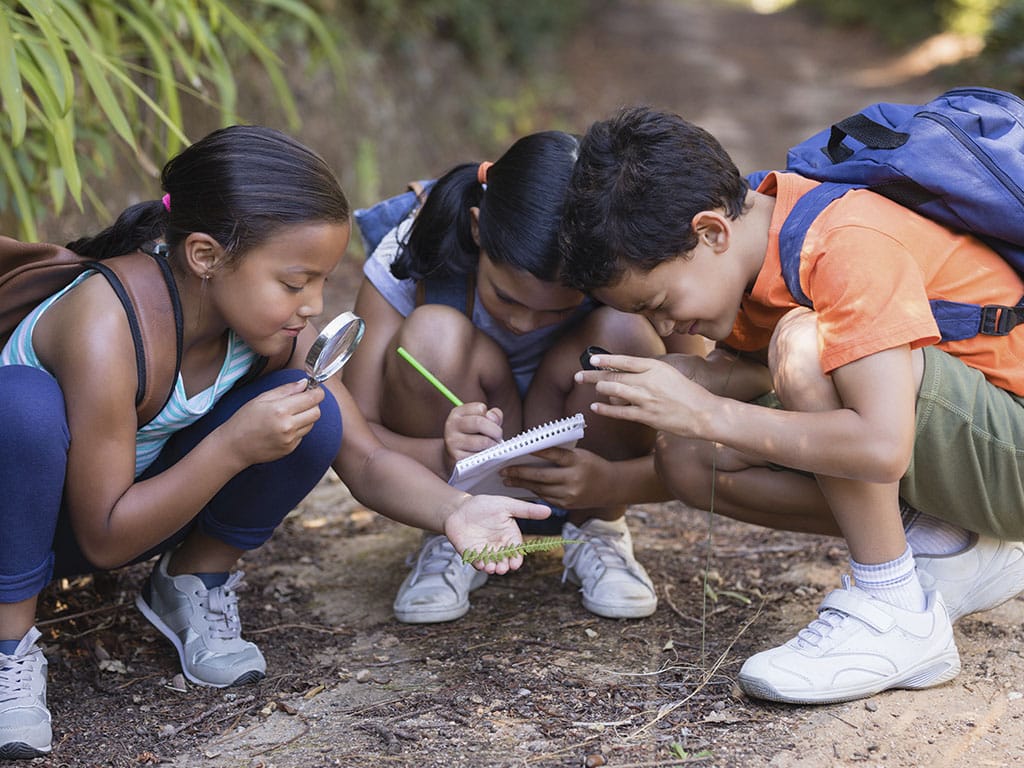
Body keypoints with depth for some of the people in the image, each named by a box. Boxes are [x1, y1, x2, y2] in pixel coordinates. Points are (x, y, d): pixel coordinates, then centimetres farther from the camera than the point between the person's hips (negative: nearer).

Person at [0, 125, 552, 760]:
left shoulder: (281, 327, -16)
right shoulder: (106, 329, -35)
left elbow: (367, 462, -12)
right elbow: (104, 542, -29)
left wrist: (455, 510, -33)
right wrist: (232, 447, -39)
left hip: (147, 505, 5)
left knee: (309, 415, -20)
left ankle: (193, 587, 4)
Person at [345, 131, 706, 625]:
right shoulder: (409, 259, -25)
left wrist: (610, 482, -42)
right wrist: (442, 458, -45)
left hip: (578, 457, 1)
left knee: (623, 337, -29)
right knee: (433, 335, -30)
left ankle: (597, 530, -4)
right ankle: (455, 540, -8)